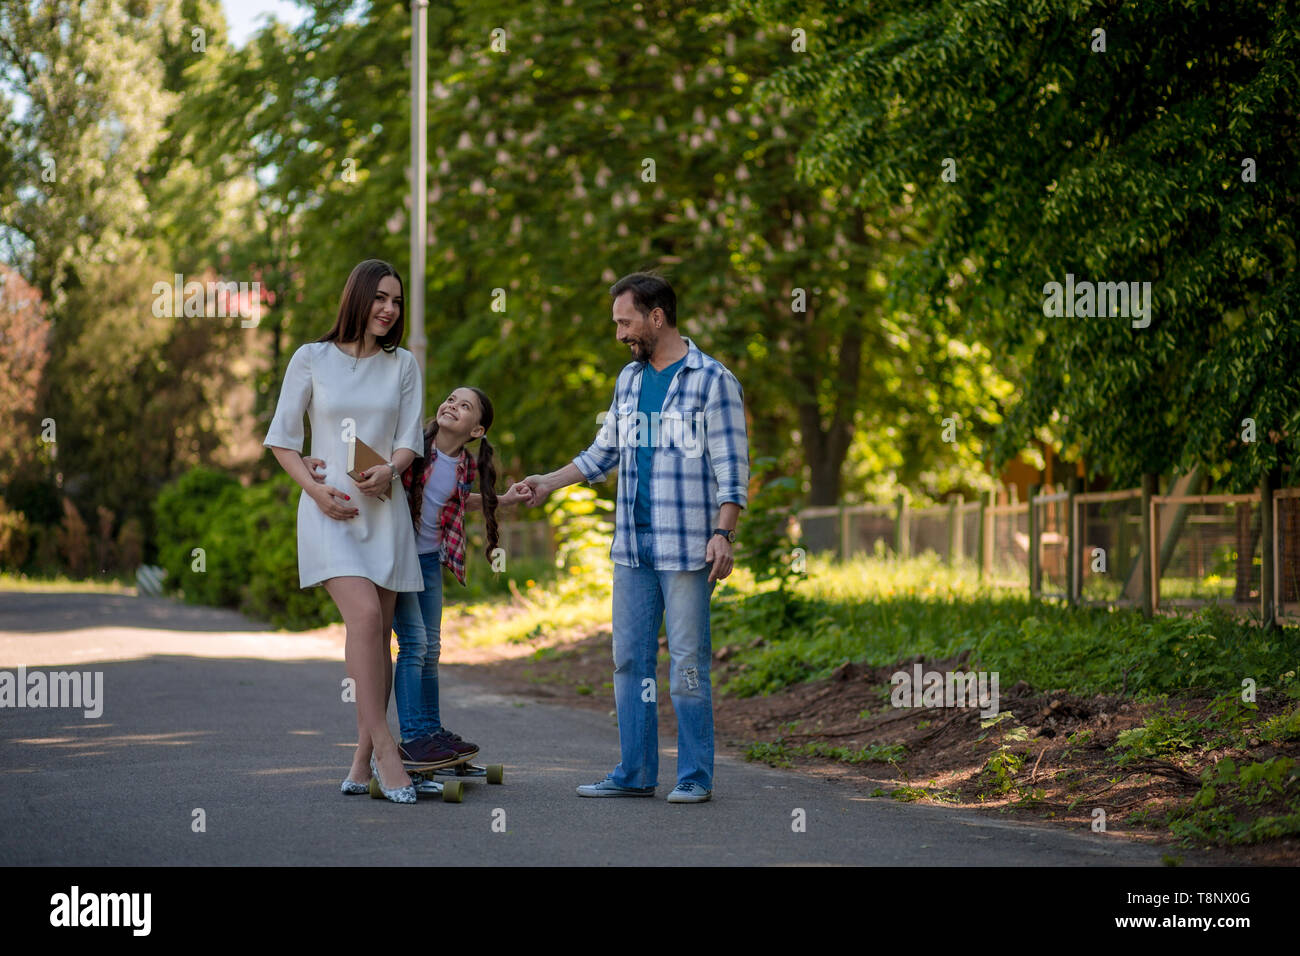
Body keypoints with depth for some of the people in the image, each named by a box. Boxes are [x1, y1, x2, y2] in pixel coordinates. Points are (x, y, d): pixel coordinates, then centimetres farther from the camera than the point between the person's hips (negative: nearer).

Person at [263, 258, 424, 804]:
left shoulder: (403, 366, 11)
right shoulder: (311, 359, 3)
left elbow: (409, 439, 6)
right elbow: (281, 438, 5)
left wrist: (390, 469, -16)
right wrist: (314, 489, -9)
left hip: (384, 510, 3)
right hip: (330, 510, -3)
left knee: (377, 634, 2)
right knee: (365, 616, -22)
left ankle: (363, 759, 10)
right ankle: (384, 748, -22)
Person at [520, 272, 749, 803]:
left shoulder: (712, 380, -5)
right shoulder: (629, 378, 15)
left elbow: (731, 468, -8)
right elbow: (605, 453, 25)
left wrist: (723, 534, -17)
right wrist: (550, 481, 15)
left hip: (686, 549, -7)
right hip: (632, 545, 7)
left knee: (688, 663, -3)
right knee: (630, 660, 7)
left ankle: (695, 776, 4)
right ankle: (634, 773, 14)